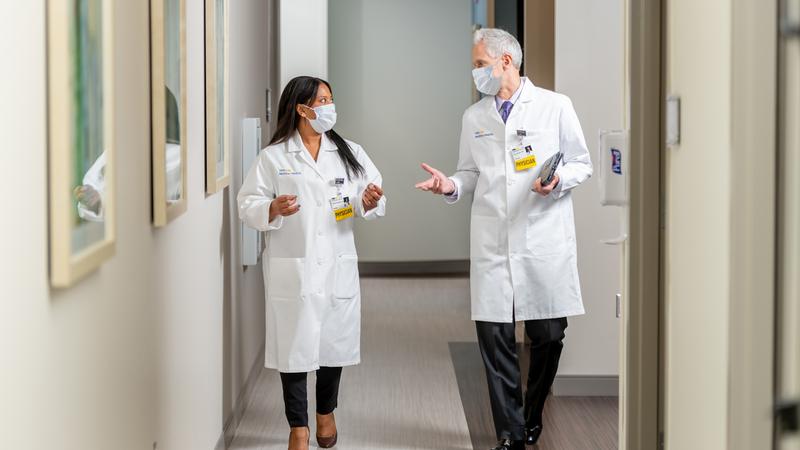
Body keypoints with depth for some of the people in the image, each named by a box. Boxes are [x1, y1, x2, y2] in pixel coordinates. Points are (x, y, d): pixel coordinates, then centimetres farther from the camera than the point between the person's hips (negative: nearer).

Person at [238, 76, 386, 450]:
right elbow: (248, 205, -4)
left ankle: (326, 413, 35)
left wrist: (369, 202, -17)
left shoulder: (350, 153, 7)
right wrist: (273, 209, -23)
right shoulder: (273, 158, -2)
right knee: (295, 347, 2)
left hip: (338, 268, 3)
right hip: (293, 271, -3)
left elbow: (371, 200, 6)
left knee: (335, 345, 11)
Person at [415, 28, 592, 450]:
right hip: (492, 243, 2)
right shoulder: (474, 118, 13)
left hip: (545, 240, -2)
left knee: (548, 336, 3)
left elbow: (581, 164, 6)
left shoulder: (555, 106, 3)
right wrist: (452, 185, -3)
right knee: (494, 336, -2)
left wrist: (558, 180, -14)